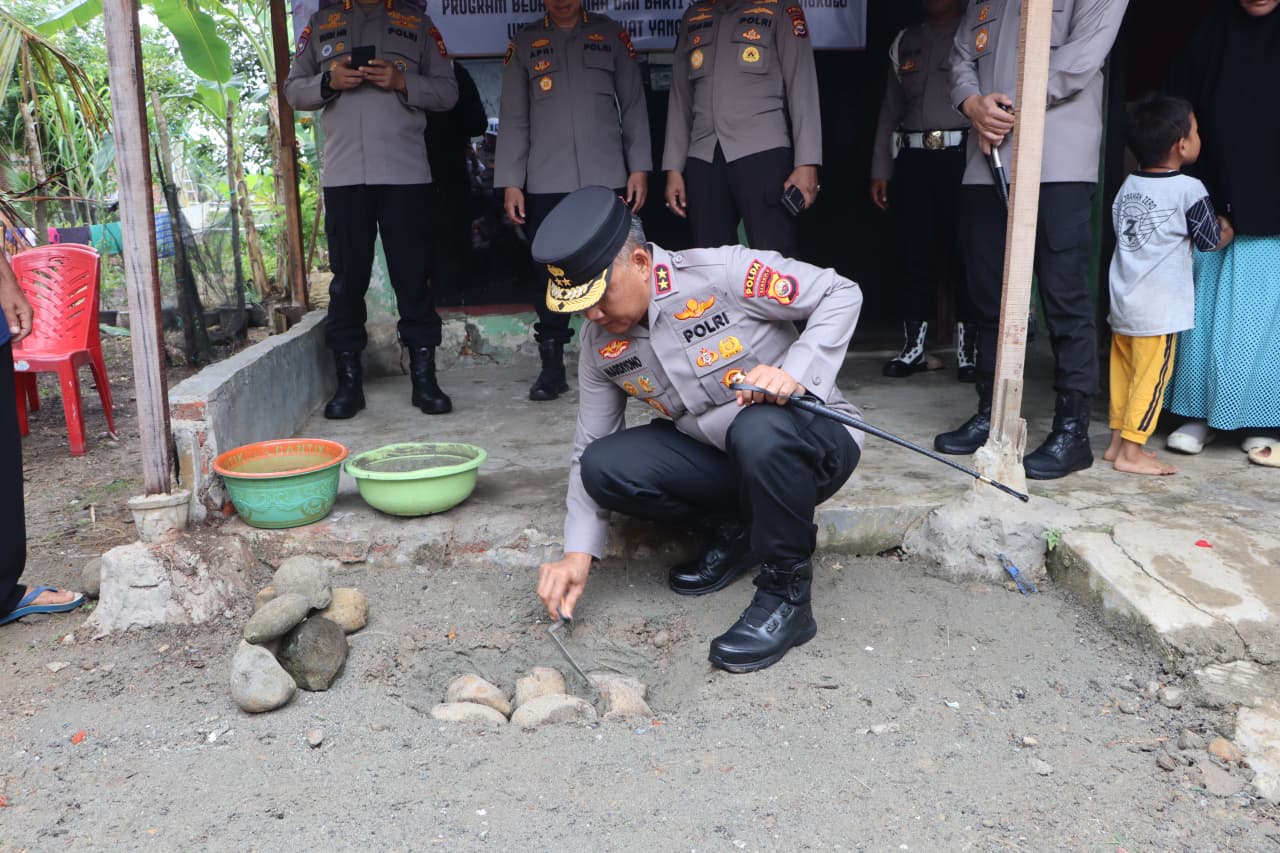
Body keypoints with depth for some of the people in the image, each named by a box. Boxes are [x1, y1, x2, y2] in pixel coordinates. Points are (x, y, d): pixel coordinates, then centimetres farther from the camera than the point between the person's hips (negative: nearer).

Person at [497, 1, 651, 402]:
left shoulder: (611, 34, 12)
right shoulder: (524, 43, 12)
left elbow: (634, 105, 9)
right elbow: (513, 118, 8)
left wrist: (639, 166, -1)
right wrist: (510, 182, 0)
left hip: (608, 178, 0)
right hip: (546, 183, 1)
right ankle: (552, 367, 7)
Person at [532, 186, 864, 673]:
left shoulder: (724, 274, -21)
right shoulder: (600, 343, -4)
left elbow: (841, 294, -14)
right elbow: (590, 447, 1)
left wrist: (797, 373, -29)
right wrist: (578, 552, -9)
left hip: (813, 442, -5)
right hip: (719, 456, 5)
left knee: (759, 428, -40)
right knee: (605, 466, -18)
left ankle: (787, 593, -17)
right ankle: (734, 531, 4)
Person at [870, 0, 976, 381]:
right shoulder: (905, 43, 19)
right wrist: (880, 169, 12)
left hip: (962, 157, -3)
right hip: (913, 159, 3)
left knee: (965, 252, -4)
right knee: (914, 254, 2)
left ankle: (968, 347, 3)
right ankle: (913, 346, 9)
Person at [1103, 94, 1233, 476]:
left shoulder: (1127, 187, 8)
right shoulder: (1189, 190, -9)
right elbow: (1212, 242, 1)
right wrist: (1227, 227, 22)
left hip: (1122, 302, 7)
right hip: (1159, 309, -6)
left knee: (1124, 372, 12)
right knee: (1151, 377, -1)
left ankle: (1118, 440, 19)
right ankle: (1131, 451, 1)